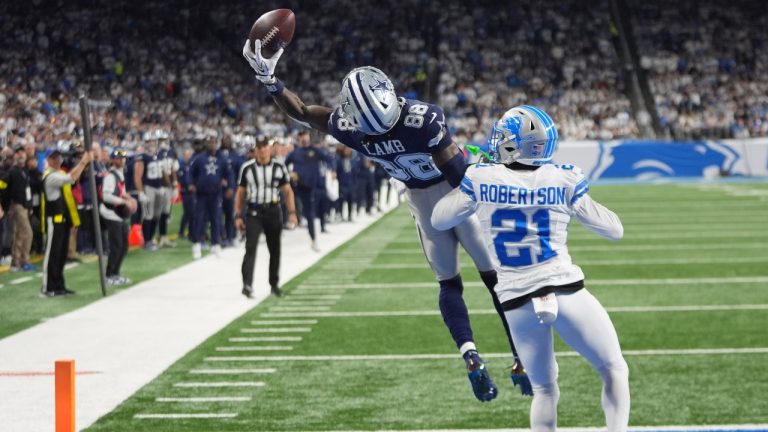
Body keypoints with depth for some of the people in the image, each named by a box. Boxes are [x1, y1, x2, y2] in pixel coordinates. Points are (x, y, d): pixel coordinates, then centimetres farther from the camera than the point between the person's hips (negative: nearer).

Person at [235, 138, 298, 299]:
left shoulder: (279, 168, 2)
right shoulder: (247, 168, 0)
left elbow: (288, 191, 5)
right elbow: (240, 193, 6)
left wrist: (292, 212, -5)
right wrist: (238, 216, 1)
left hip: (273, 211, 2)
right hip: (253, 212, -2)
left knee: (275, 249, 11)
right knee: (251, 248, -15)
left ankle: (274, 284, 27)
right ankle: (247, 285, -23)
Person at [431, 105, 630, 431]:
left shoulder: (480, 178, -3)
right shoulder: (563, 180, -4)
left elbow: (439, 220, 13)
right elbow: (614, 230, 4)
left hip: (517, 303, 2)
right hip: (566, 291, -2)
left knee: (544, 390, 19)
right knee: (614, 370, 14)